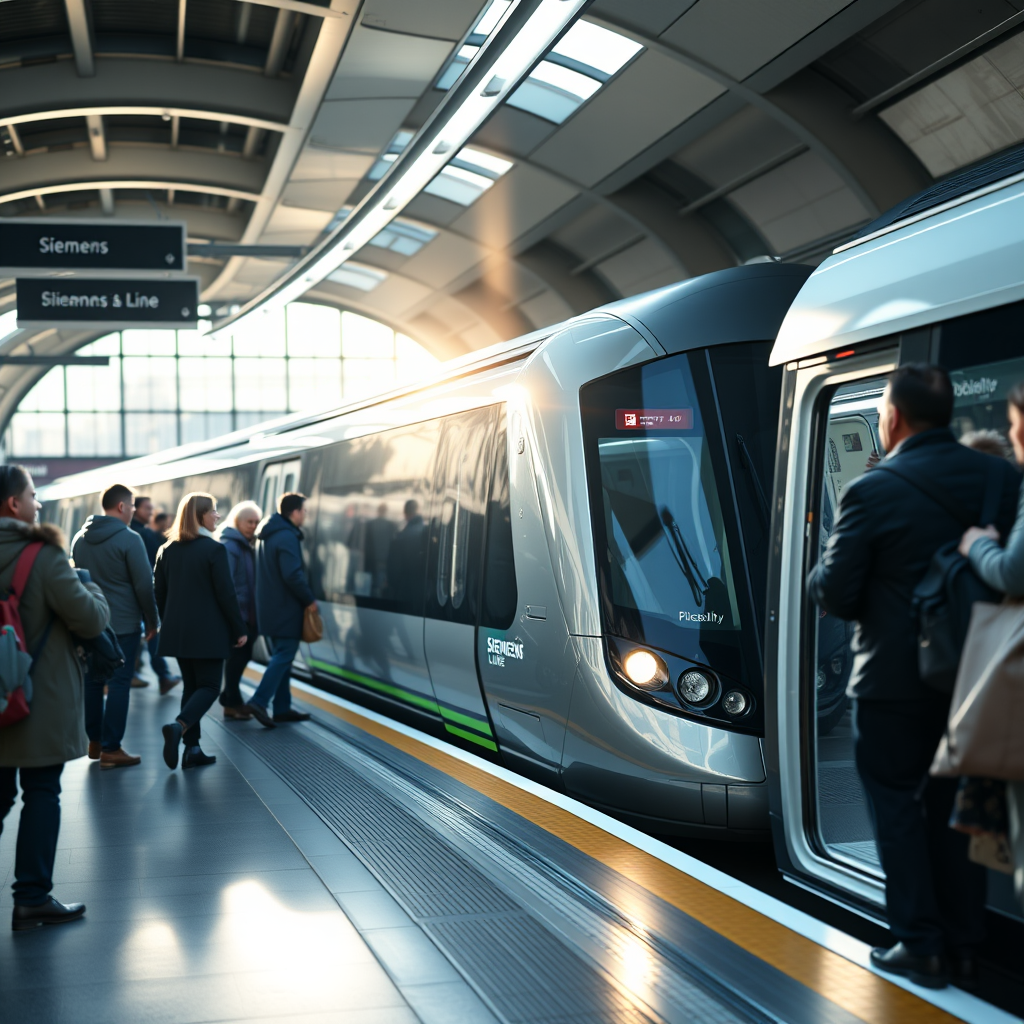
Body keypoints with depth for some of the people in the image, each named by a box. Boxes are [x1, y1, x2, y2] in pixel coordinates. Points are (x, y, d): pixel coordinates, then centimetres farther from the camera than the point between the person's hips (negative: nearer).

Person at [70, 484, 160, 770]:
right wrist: (152, 620, -1)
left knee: (92, 681, 13)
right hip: (123, 623, -7)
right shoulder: (129, 539, -13)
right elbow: (144, 585, -11)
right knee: (119, 683, -3)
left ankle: (95, 741, 21)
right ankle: (111, 749, -3)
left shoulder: (79, 539, 9)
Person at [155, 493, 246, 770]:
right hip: (208, 632, -6)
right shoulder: (214, 550, -12)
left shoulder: (167, 550, 7)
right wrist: (240, 630, -4)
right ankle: (179, 726, -22)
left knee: (191, 686, 14)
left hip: (177, 631, 6)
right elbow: (226, 594, -12)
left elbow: (160, 594, 10)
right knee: (209, 687, 2)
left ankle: (192, 749, 11)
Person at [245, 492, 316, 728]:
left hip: (268, 608, 10)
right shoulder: (287, 537, -17)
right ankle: (259, 701, -15)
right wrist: (309, 599, -12)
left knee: (280, 656, 14)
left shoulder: (266, 536, 13)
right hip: (285, 609, -10)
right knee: (284, 656, -6)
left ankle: (282, 707, 17)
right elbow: (293, 575, -25)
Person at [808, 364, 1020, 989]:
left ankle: (921, 947, 11)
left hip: (895, 680, -5)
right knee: (954, 807, 16)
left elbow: (833, 595, -12)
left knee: (898, 806, 9)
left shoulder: (873, 491, -15)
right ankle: (963, 946, 22)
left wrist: (824, 575, 8)